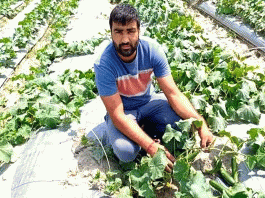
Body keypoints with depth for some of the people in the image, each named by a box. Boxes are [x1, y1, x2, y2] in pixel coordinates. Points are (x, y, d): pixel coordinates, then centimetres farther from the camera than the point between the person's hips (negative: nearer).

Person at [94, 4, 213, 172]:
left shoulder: (152, 49, -21)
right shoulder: (104, 65, -29)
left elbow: (173, 94, -19)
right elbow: (117, 115, -29)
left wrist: (202, 125, -32)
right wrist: (152, 147, -38)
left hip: (148, 101, 3)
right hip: (122, 110, -2)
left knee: (184, 119, -23)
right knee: (126, 151, -29)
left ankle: (145, 129, 4)